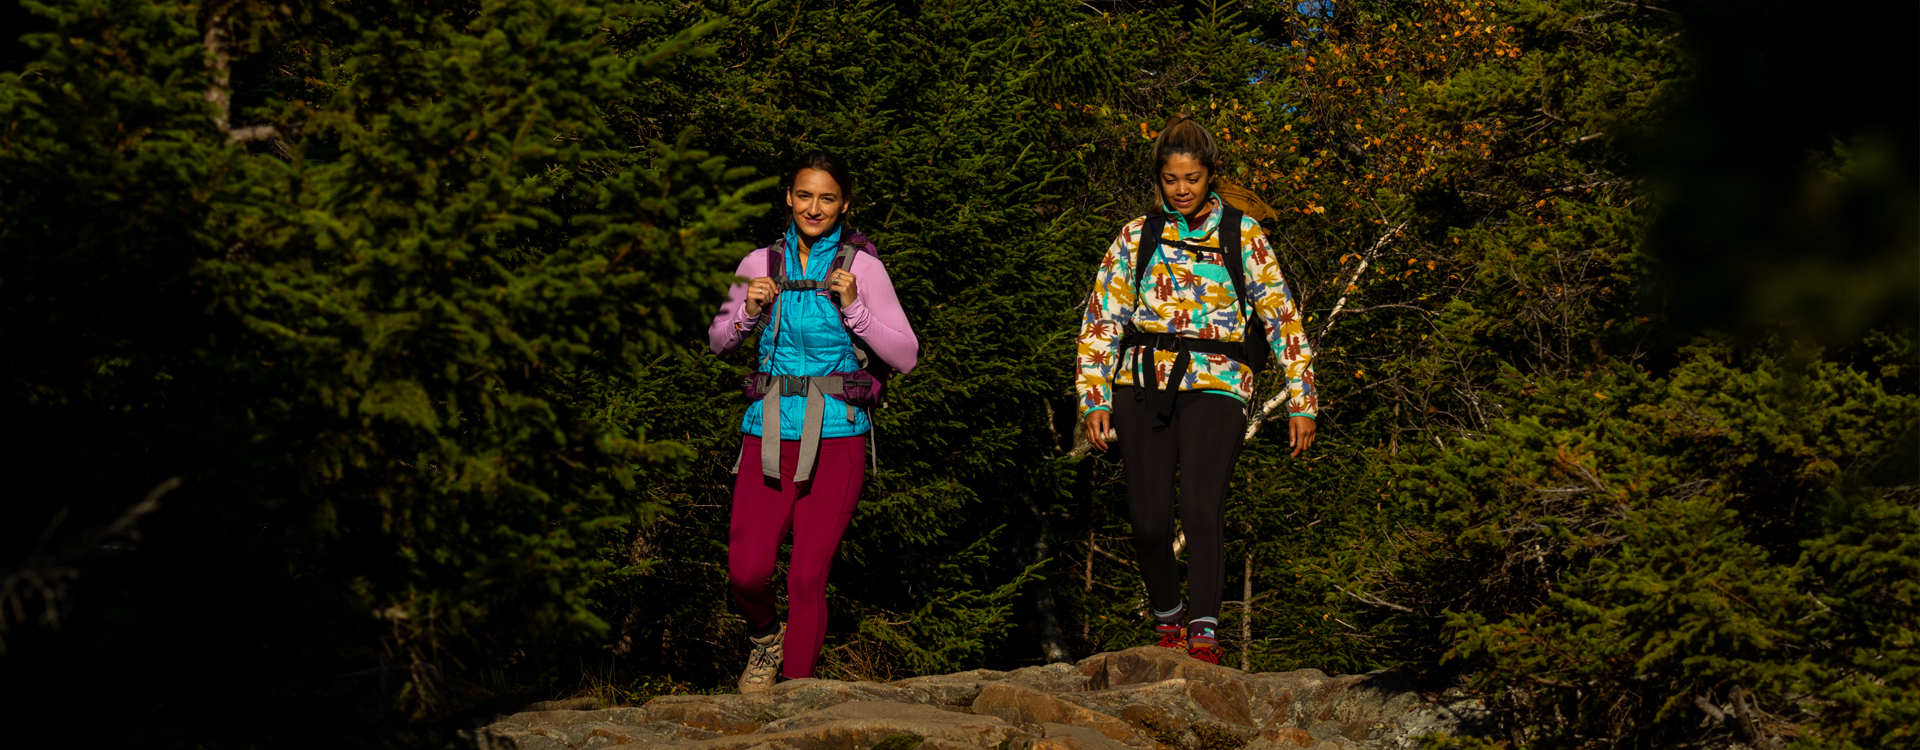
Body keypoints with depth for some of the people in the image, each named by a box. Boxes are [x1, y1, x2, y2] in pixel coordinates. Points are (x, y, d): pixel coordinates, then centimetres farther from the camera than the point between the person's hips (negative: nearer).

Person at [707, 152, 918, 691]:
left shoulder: (862, 267, 0)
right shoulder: (761, 264, 8)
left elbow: (906, 357, -2)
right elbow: (719, 342, 18)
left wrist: (853, 306, -14)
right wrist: (748, 310, -2)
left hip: (836, 438, -2)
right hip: (769, 433, 2)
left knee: (807, 578, -5)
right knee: (746, 572, -7)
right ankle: (766, 636, 27)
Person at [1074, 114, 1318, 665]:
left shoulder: (1241, 235, 8)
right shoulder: (1136, 237, 12)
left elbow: (1281, 316, 9)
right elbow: (1102, 319, 12)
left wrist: (1301, 400, 4)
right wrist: (1094, 398, 3)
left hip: (1215, 385, -2)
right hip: (1143, 386, 2)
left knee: (1202, 506, -20)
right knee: (1148, 521, -6)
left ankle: (1203, 634, -20)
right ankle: (1168, 620, 16)